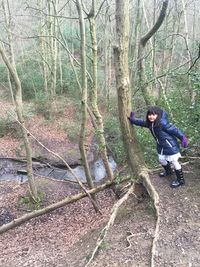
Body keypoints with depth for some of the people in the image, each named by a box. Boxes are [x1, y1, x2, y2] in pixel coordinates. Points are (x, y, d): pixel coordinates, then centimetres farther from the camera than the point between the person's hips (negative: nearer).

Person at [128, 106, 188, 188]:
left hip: (171, 146, -9)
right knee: (161, 159, 26)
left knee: (174, 162, 3)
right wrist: (133, 120, 10)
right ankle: (168, 171, 55)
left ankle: (180, 180, 20)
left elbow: (174, 130, -24)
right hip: (161, 146, 9)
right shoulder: (150, 123, -4)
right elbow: (143, 122, 15)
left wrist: (183, 138, -22)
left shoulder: (162, 122, -28)